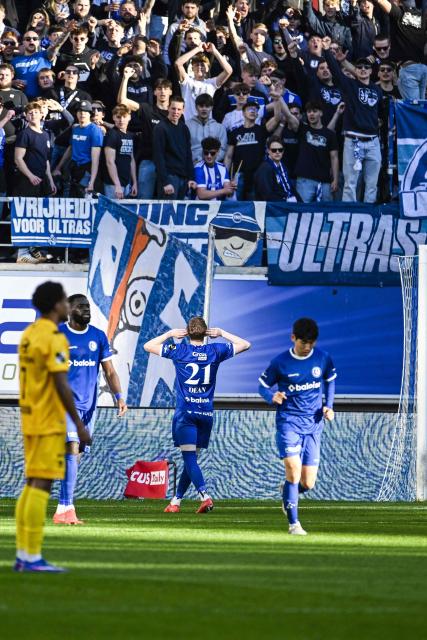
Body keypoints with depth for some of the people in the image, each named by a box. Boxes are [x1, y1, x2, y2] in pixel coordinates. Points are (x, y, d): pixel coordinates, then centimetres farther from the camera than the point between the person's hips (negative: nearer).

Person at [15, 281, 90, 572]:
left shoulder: (28, 335, 14)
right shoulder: (54, 338, -14)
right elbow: (61, 385, -18)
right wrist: (79, 424, -14)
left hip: (30, 420, 9)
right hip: (49, 423, -9)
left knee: (32, 485, 11)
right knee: (41, 486, -9)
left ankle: (23, 556, 11)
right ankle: (33, 558, -11)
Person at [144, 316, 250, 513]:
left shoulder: (179, 350, -2)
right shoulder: (215, 351, 3)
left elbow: (148, 346, 10)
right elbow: (245, 344, 16)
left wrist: (170, 334, 16)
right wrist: (222, 333, 19)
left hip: (185, 412, -3)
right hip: (206, 413, 3)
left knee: (189, 457, -8)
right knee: (191, 458, 13)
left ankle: (204, 496, -28)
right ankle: (176, 500, 20)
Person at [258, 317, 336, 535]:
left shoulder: (323, 358, 0)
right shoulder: (280, 362, -7)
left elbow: (330, 381, 19)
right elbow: (263, 385, 4)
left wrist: (329, 406, 6)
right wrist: (272, 397, -18)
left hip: (313, 425, 3)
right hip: (288, 421, -3)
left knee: (308, 483, 0)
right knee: (293, 468, -23)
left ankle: (288, 492, 38)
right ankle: (293, 523, -13)